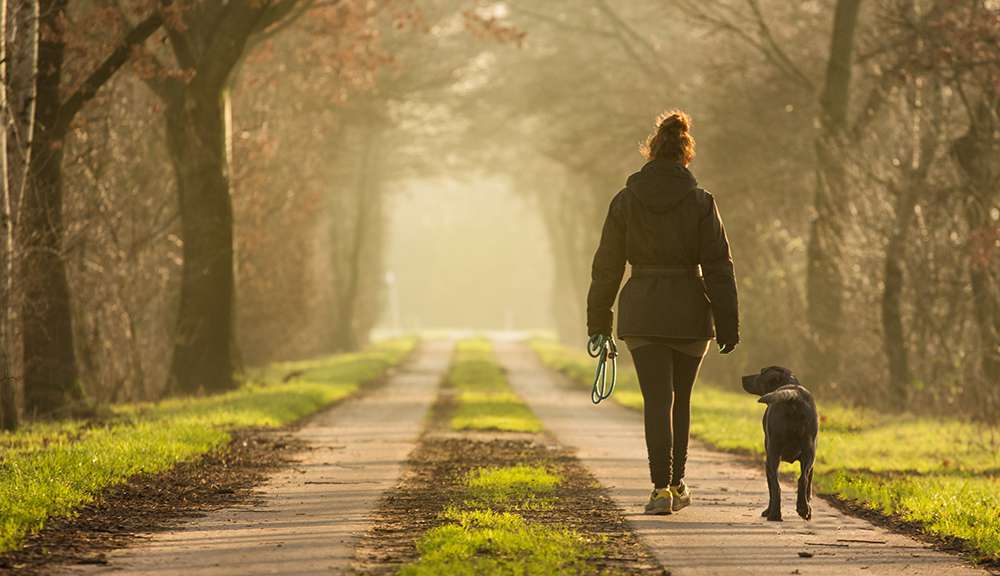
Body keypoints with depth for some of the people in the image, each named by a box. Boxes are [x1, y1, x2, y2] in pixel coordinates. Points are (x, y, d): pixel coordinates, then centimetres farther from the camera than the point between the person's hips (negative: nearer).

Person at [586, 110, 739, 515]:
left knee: (657, 401, 1)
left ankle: (662, 488, -11)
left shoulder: (626, 201, -2)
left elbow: (607, 265, 2)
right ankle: (676, 481, 24)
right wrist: (728, 324, 0)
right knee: (680, 398, 18)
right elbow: (718, 267, -5)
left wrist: (598, 320, 10)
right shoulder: (700, 202, -4)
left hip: (642, 313, 0)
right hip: (690, 313, 0)